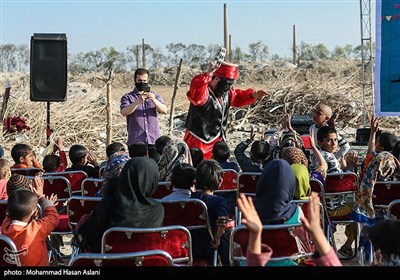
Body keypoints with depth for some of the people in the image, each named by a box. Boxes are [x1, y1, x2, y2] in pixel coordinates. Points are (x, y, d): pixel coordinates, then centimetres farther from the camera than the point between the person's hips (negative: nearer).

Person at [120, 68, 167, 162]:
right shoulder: (127, 97, 7)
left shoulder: (155, 96, 14)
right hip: (135, 141, -1)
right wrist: (138, 101, -26)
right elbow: (124, 112, -12)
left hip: (154, 140, 2)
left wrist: (154, 100, -20)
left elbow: (164, 110, -2)